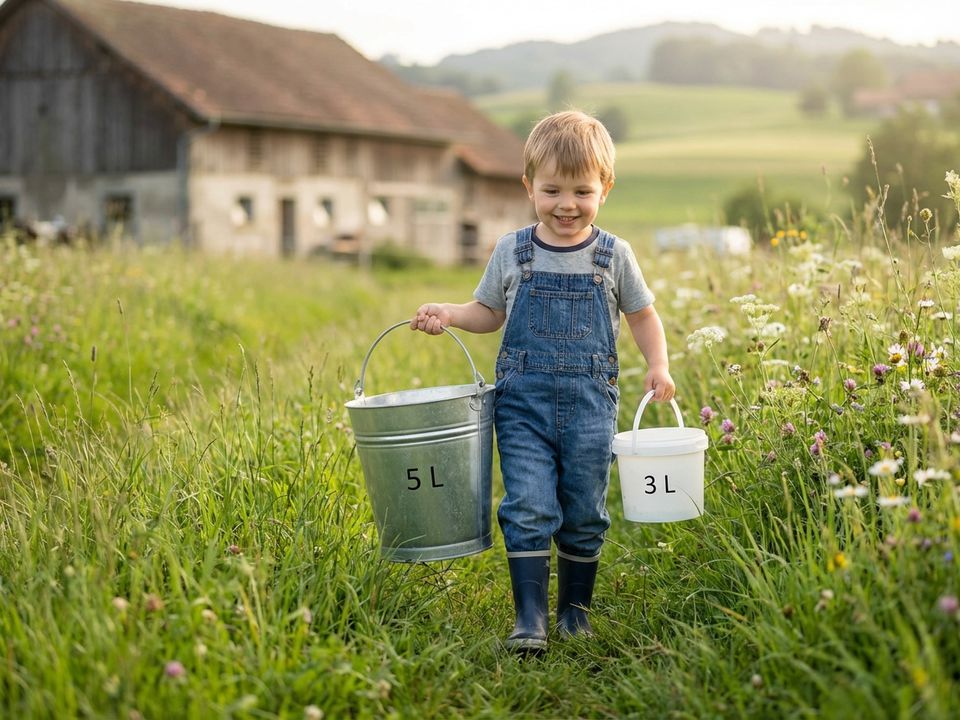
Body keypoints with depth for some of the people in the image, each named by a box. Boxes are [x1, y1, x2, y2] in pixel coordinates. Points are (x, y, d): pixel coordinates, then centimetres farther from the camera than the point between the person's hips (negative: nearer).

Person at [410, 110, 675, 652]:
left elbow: (643, 315, 12)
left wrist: (658, 365, -2)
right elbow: (489, 312, 16)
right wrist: (448, 314, -2)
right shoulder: (512, 252, 4)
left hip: (590, 403, 0)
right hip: (524, 400, 0)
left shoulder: (614, 256, 2)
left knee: (583, 515, 7)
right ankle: (530, 617, -3)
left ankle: (576, 610, 24)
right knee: (528, 509, -8)